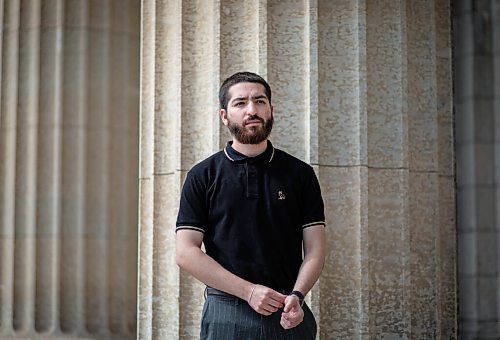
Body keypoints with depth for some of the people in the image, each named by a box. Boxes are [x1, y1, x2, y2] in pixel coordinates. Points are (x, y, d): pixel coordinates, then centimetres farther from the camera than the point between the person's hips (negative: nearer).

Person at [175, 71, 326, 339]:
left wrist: (296, 296, -14)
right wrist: (249, 291, -12)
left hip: (289, 317, 1)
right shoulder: (203, 176, 3)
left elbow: (315, 250, 4)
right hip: (225, 315, -1)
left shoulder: (300, 174, 7)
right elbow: (186, 252, -4)